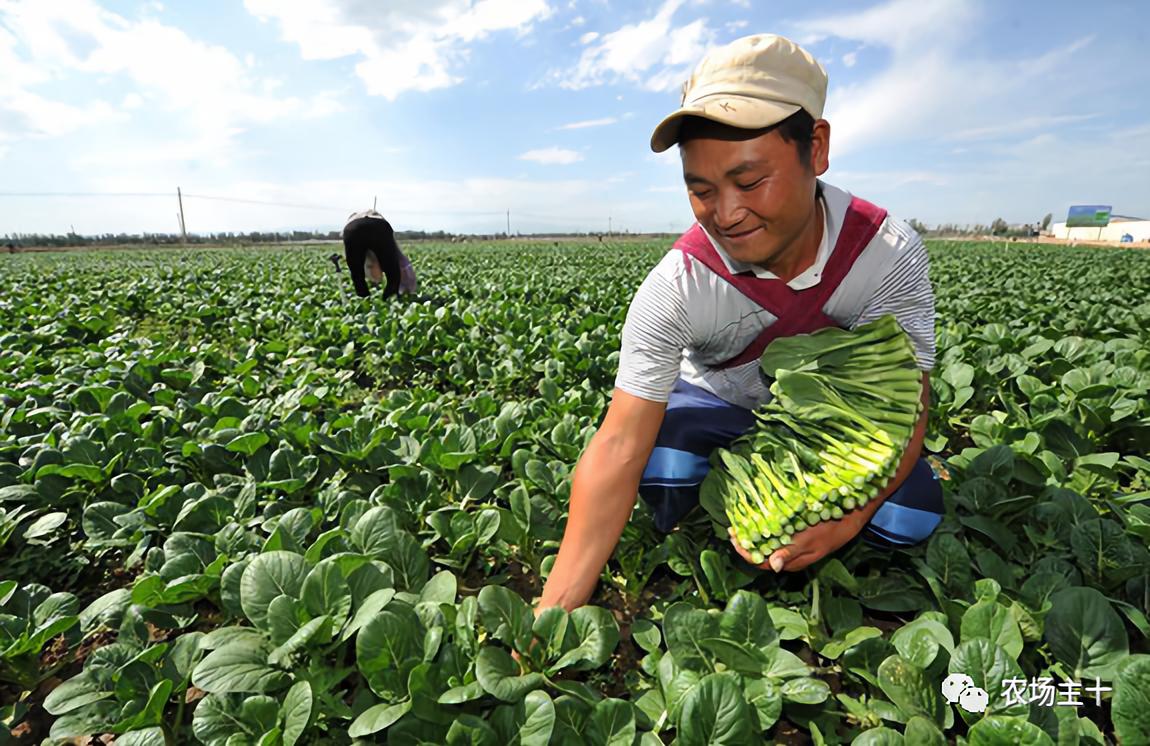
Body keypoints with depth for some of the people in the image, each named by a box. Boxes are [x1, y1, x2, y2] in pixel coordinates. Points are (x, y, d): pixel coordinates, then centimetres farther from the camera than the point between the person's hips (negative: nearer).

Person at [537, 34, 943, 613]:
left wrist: (847, 518, -38)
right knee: (662, 474, -31)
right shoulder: (673, 290, -31)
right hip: (716, 405, -2)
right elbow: (620, 446, -34)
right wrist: (556, 607, -39)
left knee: (911, 516, -18)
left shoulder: (889, 255, -24)